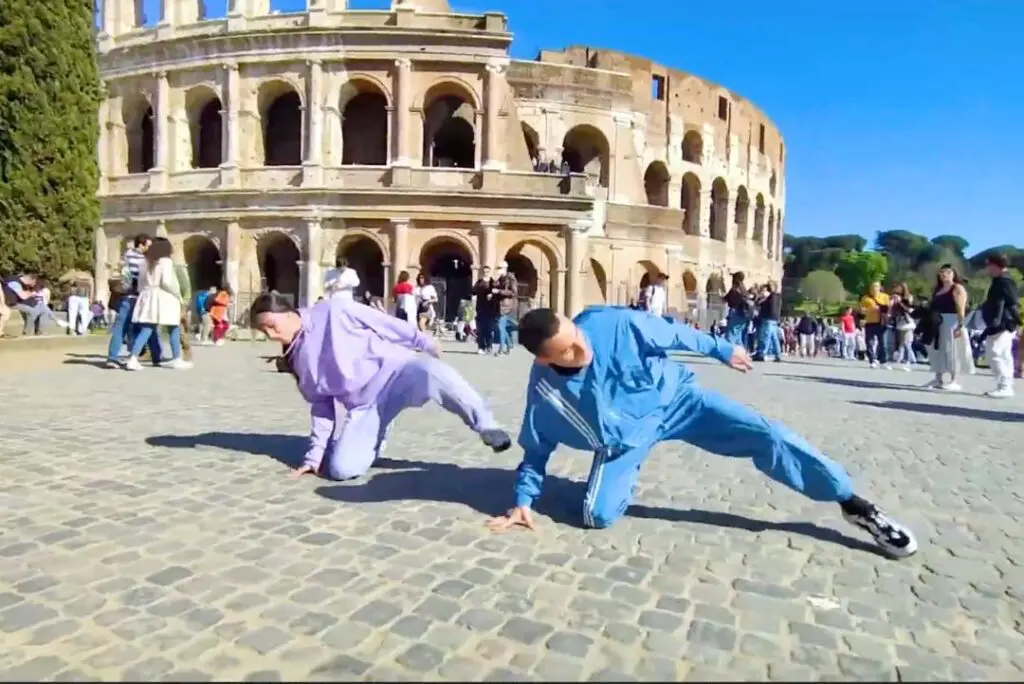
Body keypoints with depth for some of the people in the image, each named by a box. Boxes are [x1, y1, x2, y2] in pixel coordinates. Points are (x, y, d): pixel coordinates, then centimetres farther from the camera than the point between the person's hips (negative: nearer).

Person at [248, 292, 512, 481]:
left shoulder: (332, 311, -1)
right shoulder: (297, 360, 16)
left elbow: (384, 323, 2)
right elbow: (321, 405, 19)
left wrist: (424, 342, 3)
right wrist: (314, 455, 17)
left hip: (393, 371, -5)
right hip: (365, 405, 5)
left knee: (433, 373, -39)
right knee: (340, 468, -17)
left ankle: (487, 428, -21)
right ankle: (374, 439, 16)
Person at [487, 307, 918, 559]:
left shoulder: (613, 324, -27)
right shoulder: (543, 389, -22)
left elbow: (674, 335, -9)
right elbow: (536, 451, -4)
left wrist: (721, 350, 4)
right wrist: (524, 501, -12)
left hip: (675, 397, 0)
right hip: (626, 438, 1)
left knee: (763, 434, -13)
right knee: (597, 514, -18)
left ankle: (854, 504, 2)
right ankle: (628, 479, 18)